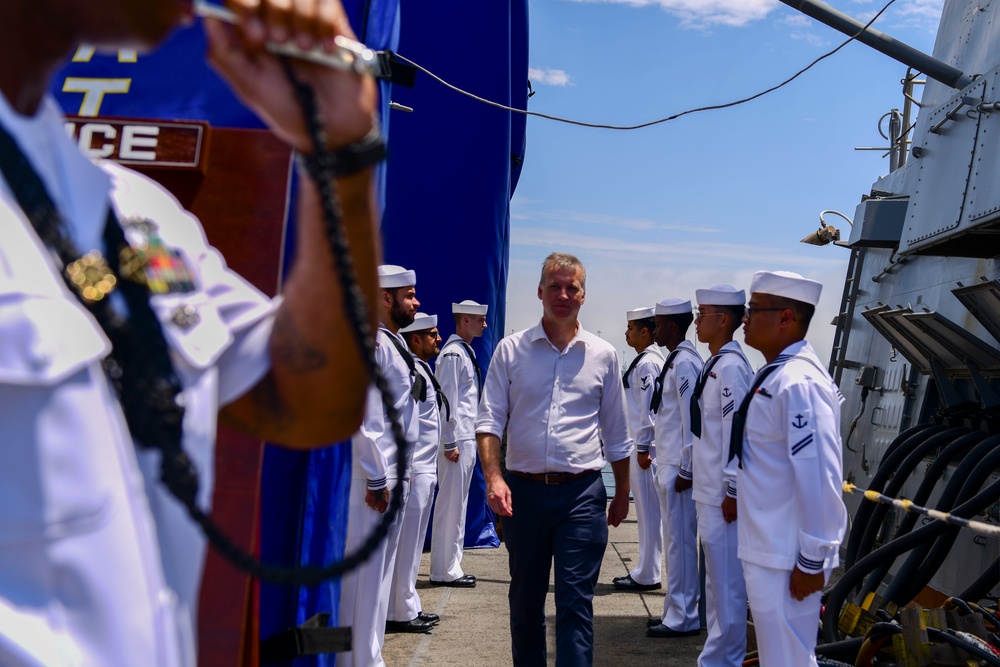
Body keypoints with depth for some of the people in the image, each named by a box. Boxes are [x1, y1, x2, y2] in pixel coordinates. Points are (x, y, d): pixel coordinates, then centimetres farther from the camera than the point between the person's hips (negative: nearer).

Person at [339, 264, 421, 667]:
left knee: (381, 568, 16)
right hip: (375, 479, -10)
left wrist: (400, 472, 18)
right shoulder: (373, 343, -15)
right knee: (365, 571, -2)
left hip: (394, 476, 10)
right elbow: (364, 417, -20)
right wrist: (377, 479, -19)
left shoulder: (395, 342, 15)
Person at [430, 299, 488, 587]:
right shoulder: (453, 353, -14)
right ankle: (444, 571, 2)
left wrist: (468, 441, 19)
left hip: (467, 439, 10)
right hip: (457, 441, -10)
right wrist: (450, 443, -19)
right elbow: (448, 400, -18)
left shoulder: (466, 351, 16)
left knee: (457, 504, 14)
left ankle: (452, 567, 21)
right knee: (450, 506, -5)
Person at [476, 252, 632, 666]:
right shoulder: (512, 349, 3)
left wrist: (622, 494, 15)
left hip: (581, 492, -1)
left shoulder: (602, 355, 5)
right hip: (524, 490, 1)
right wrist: (493, 477, -15)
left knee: (576, 601, -3)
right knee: (525, 599, 13)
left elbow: (615, 434, 13)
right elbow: (489, 419, -1)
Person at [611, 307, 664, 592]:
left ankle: (646, 576, 3)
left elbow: (649, 408, -19)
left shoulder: (647, 363, -15)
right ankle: (645, 571, 24)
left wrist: (643, 448, -18)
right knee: (646, 512, 15)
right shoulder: (649, 359, 16)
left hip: (645, 447, -10)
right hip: (641, 444, 10)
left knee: (649, 512, -3)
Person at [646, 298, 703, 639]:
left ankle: (683, 618, 5)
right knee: (675, 539, 16)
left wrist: (686, 469, -18)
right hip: (669, 466, 10)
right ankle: (676, 610, 25)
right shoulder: (674, 360, 14)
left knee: (680, 540, -3)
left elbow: (691, 418, -19)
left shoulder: (685, 362, -15)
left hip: (679, 468, -10)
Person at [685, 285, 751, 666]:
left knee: (727, 581, 0)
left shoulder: (730, 366, -16)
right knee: (716, 578, 18)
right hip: (708, 490, 10)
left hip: (722, 495, -10)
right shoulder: (714, 364, 13)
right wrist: (690, 470, 21)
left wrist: (733, 491, -20)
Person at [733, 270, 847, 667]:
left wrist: (812, 561, -21)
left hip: (786, 559, -10)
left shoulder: (798, 383, -21)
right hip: (764, 549, 10)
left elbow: (818, 478, -24)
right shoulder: (773, 374, 10)